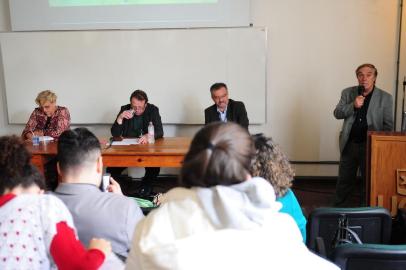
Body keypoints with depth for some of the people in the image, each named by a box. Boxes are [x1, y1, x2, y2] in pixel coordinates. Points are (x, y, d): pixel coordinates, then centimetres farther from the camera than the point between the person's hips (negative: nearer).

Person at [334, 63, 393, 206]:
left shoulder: (385, 97, -3)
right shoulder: (347, 93, 2)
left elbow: (388, 125, -2)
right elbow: (337, 114, -4)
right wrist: (353, 105, -21)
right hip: (349, 145, 2)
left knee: (369, 182, 10)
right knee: (344, 181, 12)